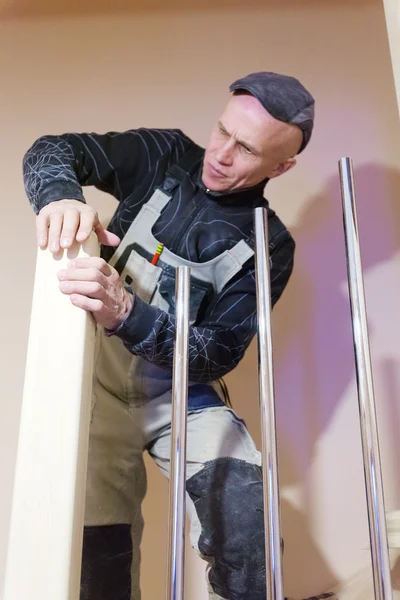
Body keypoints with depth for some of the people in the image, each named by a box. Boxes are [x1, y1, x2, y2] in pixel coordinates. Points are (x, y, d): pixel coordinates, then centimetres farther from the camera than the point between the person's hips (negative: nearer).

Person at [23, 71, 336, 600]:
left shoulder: (269, 246, -9)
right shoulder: (166, 156, -4)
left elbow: (220, 353, -16)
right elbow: (52, 150, -6)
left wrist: (127, 313, -34)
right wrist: (60, 195, -31)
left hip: (180, 388, 0)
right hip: (100, 373, 1)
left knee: (246, 511, -24)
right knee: (100, 550, -1)